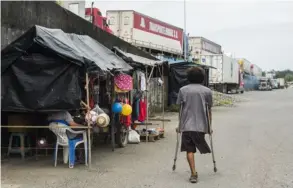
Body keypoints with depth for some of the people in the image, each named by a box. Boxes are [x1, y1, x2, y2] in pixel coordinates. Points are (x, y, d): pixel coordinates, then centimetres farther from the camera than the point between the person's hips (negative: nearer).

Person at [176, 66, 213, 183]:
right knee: (192, 149, 15)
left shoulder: (183, 90, 5)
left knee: (189, 150, 4)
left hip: (186, 125, 0)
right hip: (201, 125, 1)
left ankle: (193, 174, -4)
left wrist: (179, 125, 17)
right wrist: (209, 127, 17)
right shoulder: (207, 91, 5)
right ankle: (193, 173, 20)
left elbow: (180, 109, 8)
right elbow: (209, 110, 8)